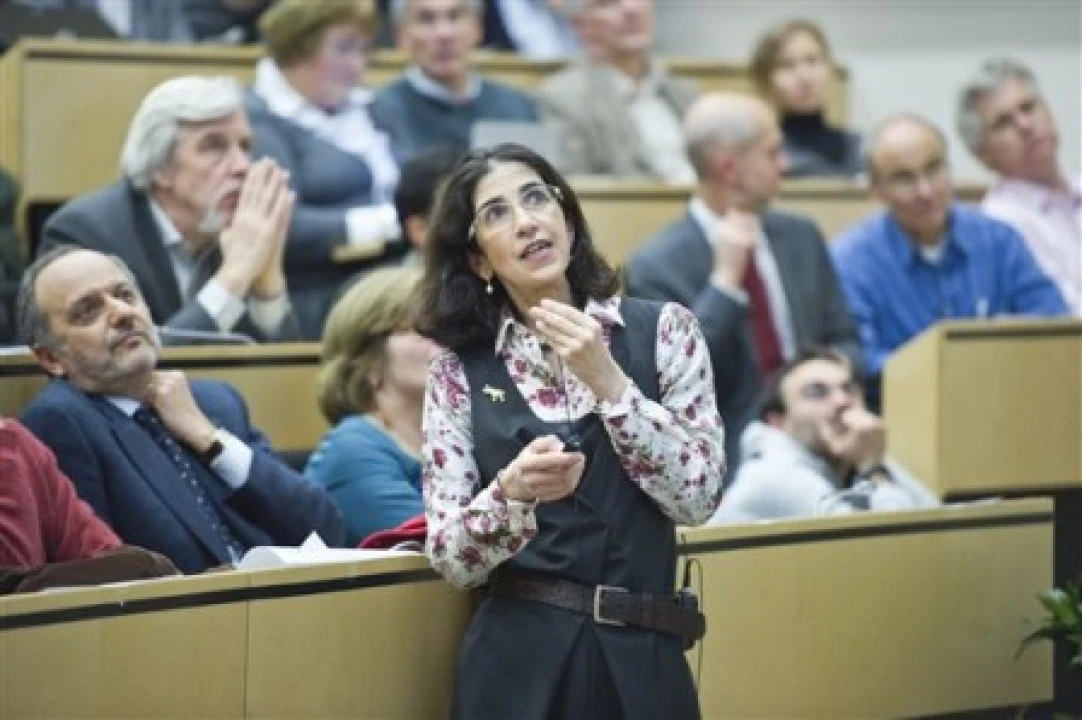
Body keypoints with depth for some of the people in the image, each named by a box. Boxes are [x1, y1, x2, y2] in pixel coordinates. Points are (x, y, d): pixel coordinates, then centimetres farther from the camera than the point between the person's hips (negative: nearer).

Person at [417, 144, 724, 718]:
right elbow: (450, 558, -5)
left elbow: (699, 495, -8)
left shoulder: (662, 331, 0)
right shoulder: (458, 372, 0)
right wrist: (511, 492, -24)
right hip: (516, 665, 0)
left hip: (640, 660, 0)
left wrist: (606, 381, -16)